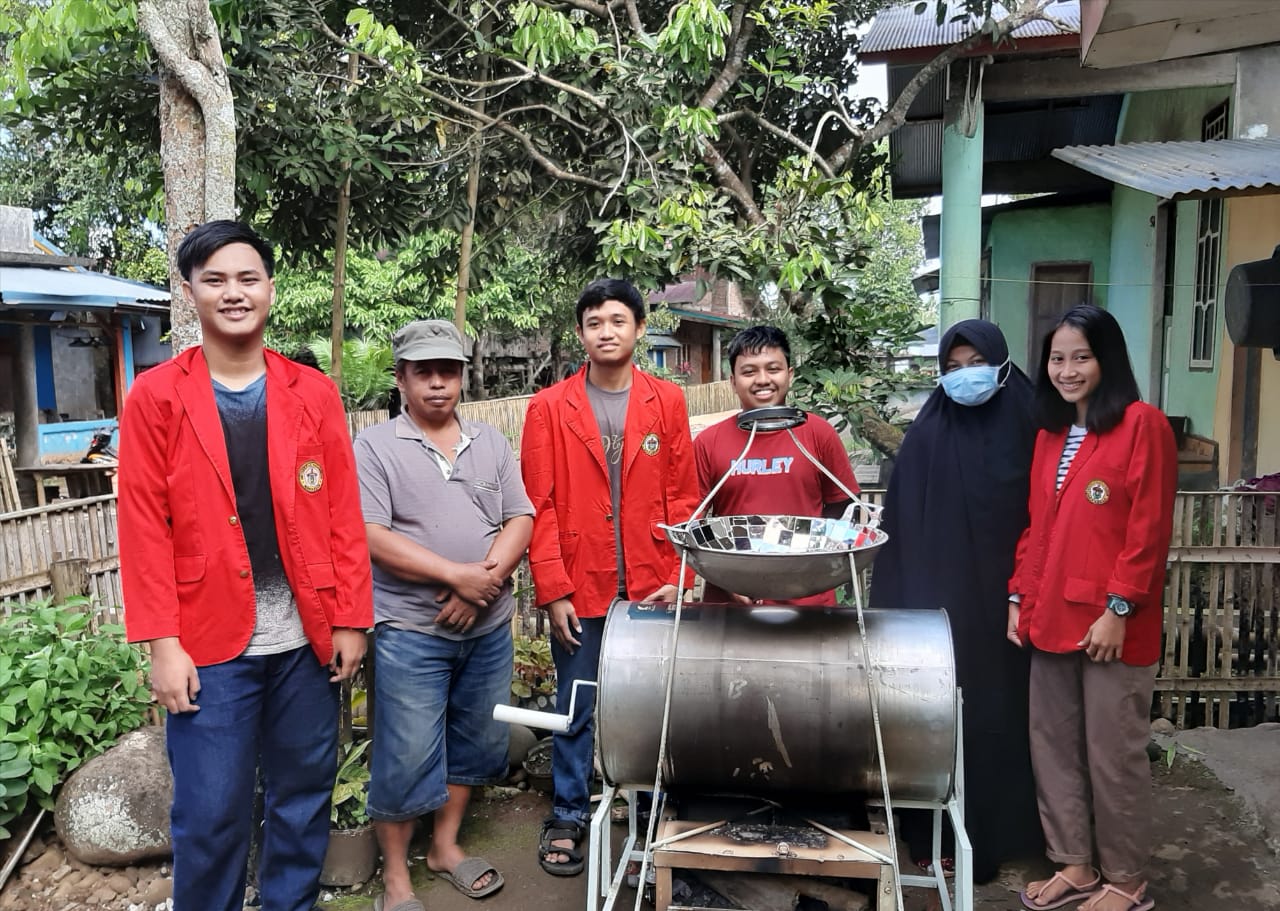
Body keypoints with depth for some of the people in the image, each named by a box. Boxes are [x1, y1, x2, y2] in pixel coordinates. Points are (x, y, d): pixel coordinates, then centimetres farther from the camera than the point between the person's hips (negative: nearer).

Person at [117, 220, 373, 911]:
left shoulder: (313, 393, 4)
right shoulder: (155, 398, -1)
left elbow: (343, 515, 2)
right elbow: (144, 528, -5)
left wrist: (350, 621, 0)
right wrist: (162, 644, -9)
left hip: (306, 638, 2)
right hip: (209, 644, -2)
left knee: (305, 796, 14)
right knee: (210, 813, 7)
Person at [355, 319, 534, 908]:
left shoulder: (491, 443, 8)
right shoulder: (374, 447, -5)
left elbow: (520, 521, 3)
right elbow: (373, 538, -14)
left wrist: (488, 577, -15)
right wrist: (457, 576, -19)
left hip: (488, 626, 5)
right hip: (410, 631, -4)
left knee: (473, 743, 16)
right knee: (406, 757, 3)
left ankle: (445, 847, 36)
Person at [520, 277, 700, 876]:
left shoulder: (667, 402, 4)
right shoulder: (549, 407, 0)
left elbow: (683, 496, 4)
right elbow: (539, 506, -3)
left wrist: (677, 578, -4)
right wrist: (553, 591, -8)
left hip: (651, 590, 1)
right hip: (579, 592, -1)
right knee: (575, 710, 10)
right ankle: (567, 819, 27)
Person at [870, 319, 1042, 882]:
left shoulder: (1030, 429, 0)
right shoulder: (927, 437, -3)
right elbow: (901, 526, -3)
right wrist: (899, 602, -7)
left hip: (1006, 596, 1)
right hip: (940, 597, -1)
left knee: (1000, 706, 9)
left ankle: (997, 829, 26)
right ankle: (938, 832, 18)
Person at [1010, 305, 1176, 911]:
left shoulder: (1142, 424, -7)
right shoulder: (1049, 435, 14)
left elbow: (1149, 528, -12)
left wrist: (1118, 609, -16)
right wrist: (1019, 596, 9)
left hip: (1111, 624, -7)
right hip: (1051, 619, 7)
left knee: (1114, 754, 5)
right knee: (1052, 745, 13)